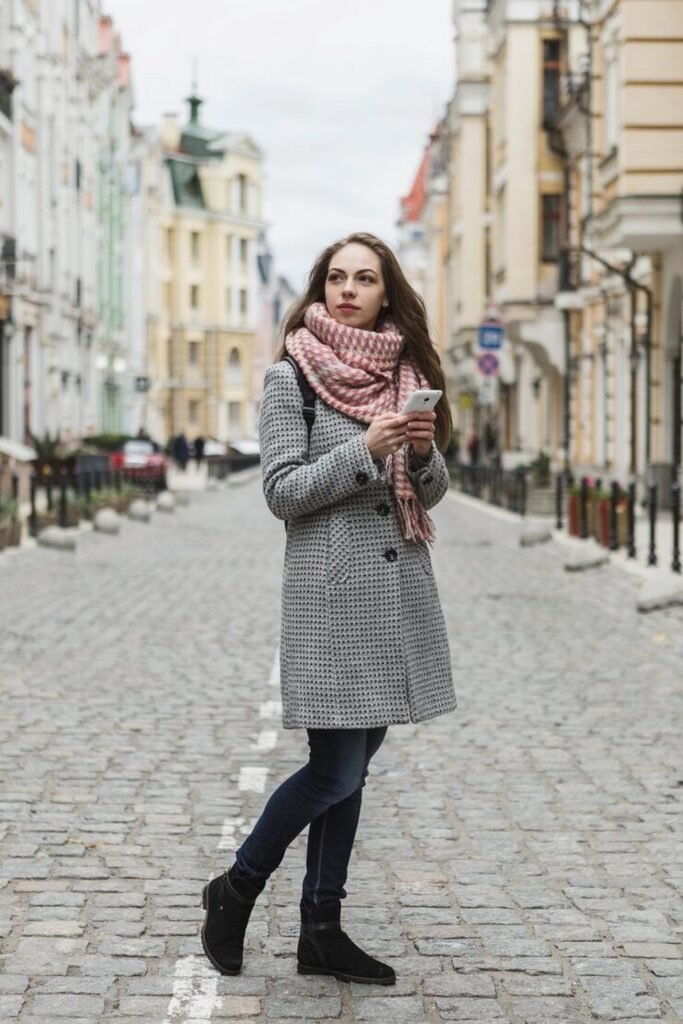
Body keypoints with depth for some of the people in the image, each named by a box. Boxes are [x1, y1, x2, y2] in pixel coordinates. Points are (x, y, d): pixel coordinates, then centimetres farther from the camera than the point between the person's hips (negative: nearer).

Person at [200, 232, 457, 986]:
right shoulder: (291, 378, -3)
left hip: (399, 586, 6)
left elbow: (430, 492, 15)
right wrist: (365, 451, -19)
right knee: (336, 769, -7)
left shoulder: (405, 377, 12)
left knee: (351, 764, 9)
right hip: (331, 591, -6)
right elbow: (282, 492, -9)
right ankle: (235, 890, 14)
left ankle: (321, 930, 18)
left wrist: (425, 452, -7)